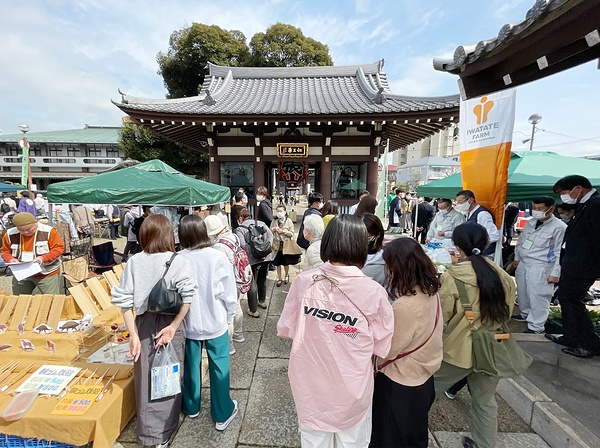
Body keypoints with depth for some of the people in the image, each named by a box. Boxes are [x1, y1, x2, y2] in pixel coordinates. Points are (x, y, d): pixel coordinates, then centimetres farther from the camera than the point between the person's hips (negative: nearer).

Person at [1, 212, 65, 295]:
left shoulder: (48, 231, -16)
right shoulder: (10, 234, -2)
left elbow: (59, 248, -14)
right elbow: (5, 250, 11)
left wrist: (44, 258, -27)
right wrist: (10, 259, -11)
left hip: (47, 274, -4)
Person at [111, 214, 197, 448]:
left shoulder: (134, 261, -6)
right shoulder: (177, 261, -13)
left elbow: (124, 300, -7)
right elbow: (188, 298, -21)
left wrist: (133, 334, -3)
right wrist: (173, 327, -13)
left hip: (144, 324, 2)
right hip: (169, 324, -2)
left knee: (146, 376, 20)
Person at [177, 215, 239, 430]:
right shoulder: (218, 256, -18)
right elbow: (229, 292, -12)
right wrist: (229, 316, 4)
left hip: (190, 322, 2)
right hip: (215, 322, -2)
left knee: (191, 365, 22)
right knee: (219, 368, 13)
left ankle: (191, 406, 44)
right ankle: (223, 414, 28)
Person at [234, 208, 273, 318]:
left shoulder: (239, 229, -1)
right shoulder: (261, 223, 11)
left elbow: (243, 245, -18)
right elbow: (270, 235, 0)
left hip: (252, 259, -5)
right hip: (266, 257, 5)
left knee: (252, 284, 10)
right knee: (262, 280, 26)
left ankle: (253, 310, 19)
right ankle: (262, 301, 45)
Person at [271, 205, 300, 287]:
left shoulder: (288, 221, -4)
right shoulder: (274, 221, 3)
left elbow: (292, 234, -7)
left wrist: (283, 231, -17)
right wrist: (273, 229, -12)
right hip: (277, 244, 2)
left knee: (286, 262, 10)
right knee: (278, 263, 7)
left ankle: (287, 275, 37)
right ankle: (279, 279, 24)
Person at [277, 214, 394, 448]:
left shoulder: (303, 281, -19)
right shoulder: (374, 292, -23)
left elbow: (285, 329, -5)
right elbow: (382, 347, -9)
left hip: (310, 386, 2)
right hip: (351, 390, -1)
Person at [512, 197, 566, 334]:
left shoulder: (559, 227, -13)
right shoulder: (530, 222, 6)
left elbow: (560, 253, -13)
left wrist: (555, 273, -14)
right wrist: (517, 257, 20)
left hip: (540, 268, -7)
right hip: (522, 264, 7)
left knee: (537, 297, -1)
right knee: (523, 292, 20)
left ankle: (536, 327, 11)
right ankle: (525, 313, 40)